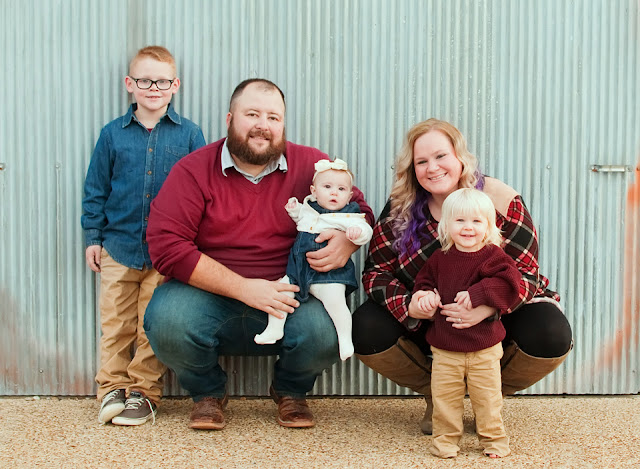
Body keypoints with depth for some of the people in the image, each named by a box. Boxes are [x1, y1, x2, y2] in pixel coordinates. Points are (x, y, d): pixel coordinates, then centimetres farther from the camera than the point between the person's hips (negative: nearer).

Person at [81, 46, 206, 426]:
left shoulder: (189, 134, 2)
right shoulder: (113, 134, 5)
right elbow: (96, 189, 9)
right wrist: (93, 236, 6)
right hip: (118, 247, 1)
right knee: (116, 322, 6)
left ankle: (144, 391, 15)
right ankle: (113, 388, 18)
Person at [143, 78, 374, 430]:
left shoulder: (311, 165, 4)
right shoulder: (192, 170, -2)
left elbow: (359, 210, 14)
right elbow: (166, 246, -12)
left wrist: (347, 240, -13)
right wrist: (243, 288, -18)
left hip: (287, 300, 1)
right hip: (210, 300, 0)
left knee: (326, 332, -29)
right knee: (166, 319, -31)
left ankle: (290, 390, 11)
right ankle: (208, 392, 7)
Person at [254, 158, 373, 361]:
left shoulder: (348, 217, -4)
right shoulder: (308, 209, 11)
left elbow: (365, 230, -16)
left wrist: (357, 232, -37)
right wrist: (293, 209, 14)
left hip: (328, 274, -5)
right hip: (298, 269, 5)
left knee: (335, 300, -23)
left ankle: (345, 338, -3)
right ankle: (274, 329, 12)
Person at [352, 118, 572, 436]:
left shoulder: (500, 200, -14)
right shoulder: (402, 207, -7)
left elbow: (524, 274, -19)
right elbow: (376, 271, -9)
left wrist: (487, 308, -40)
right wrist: (408, 305, -31)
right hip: (426, 324, 2)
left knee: (551, 335, -30)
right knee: (367, 329, -24)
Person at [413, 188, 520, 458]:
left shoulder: (493, 257, -6)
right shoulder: (440, 258, 3)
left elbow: (509, 283, -19)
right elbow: (424, 280, 17)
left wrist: (478, 294, -26)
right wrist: (426, 295, -5)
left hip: (484, 348, -2)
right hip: (445, 348, 2)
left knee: (487, 397, 7)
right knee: (444, 396, 5)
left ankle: (494, 439, 25)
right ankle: (445, 440, 20)